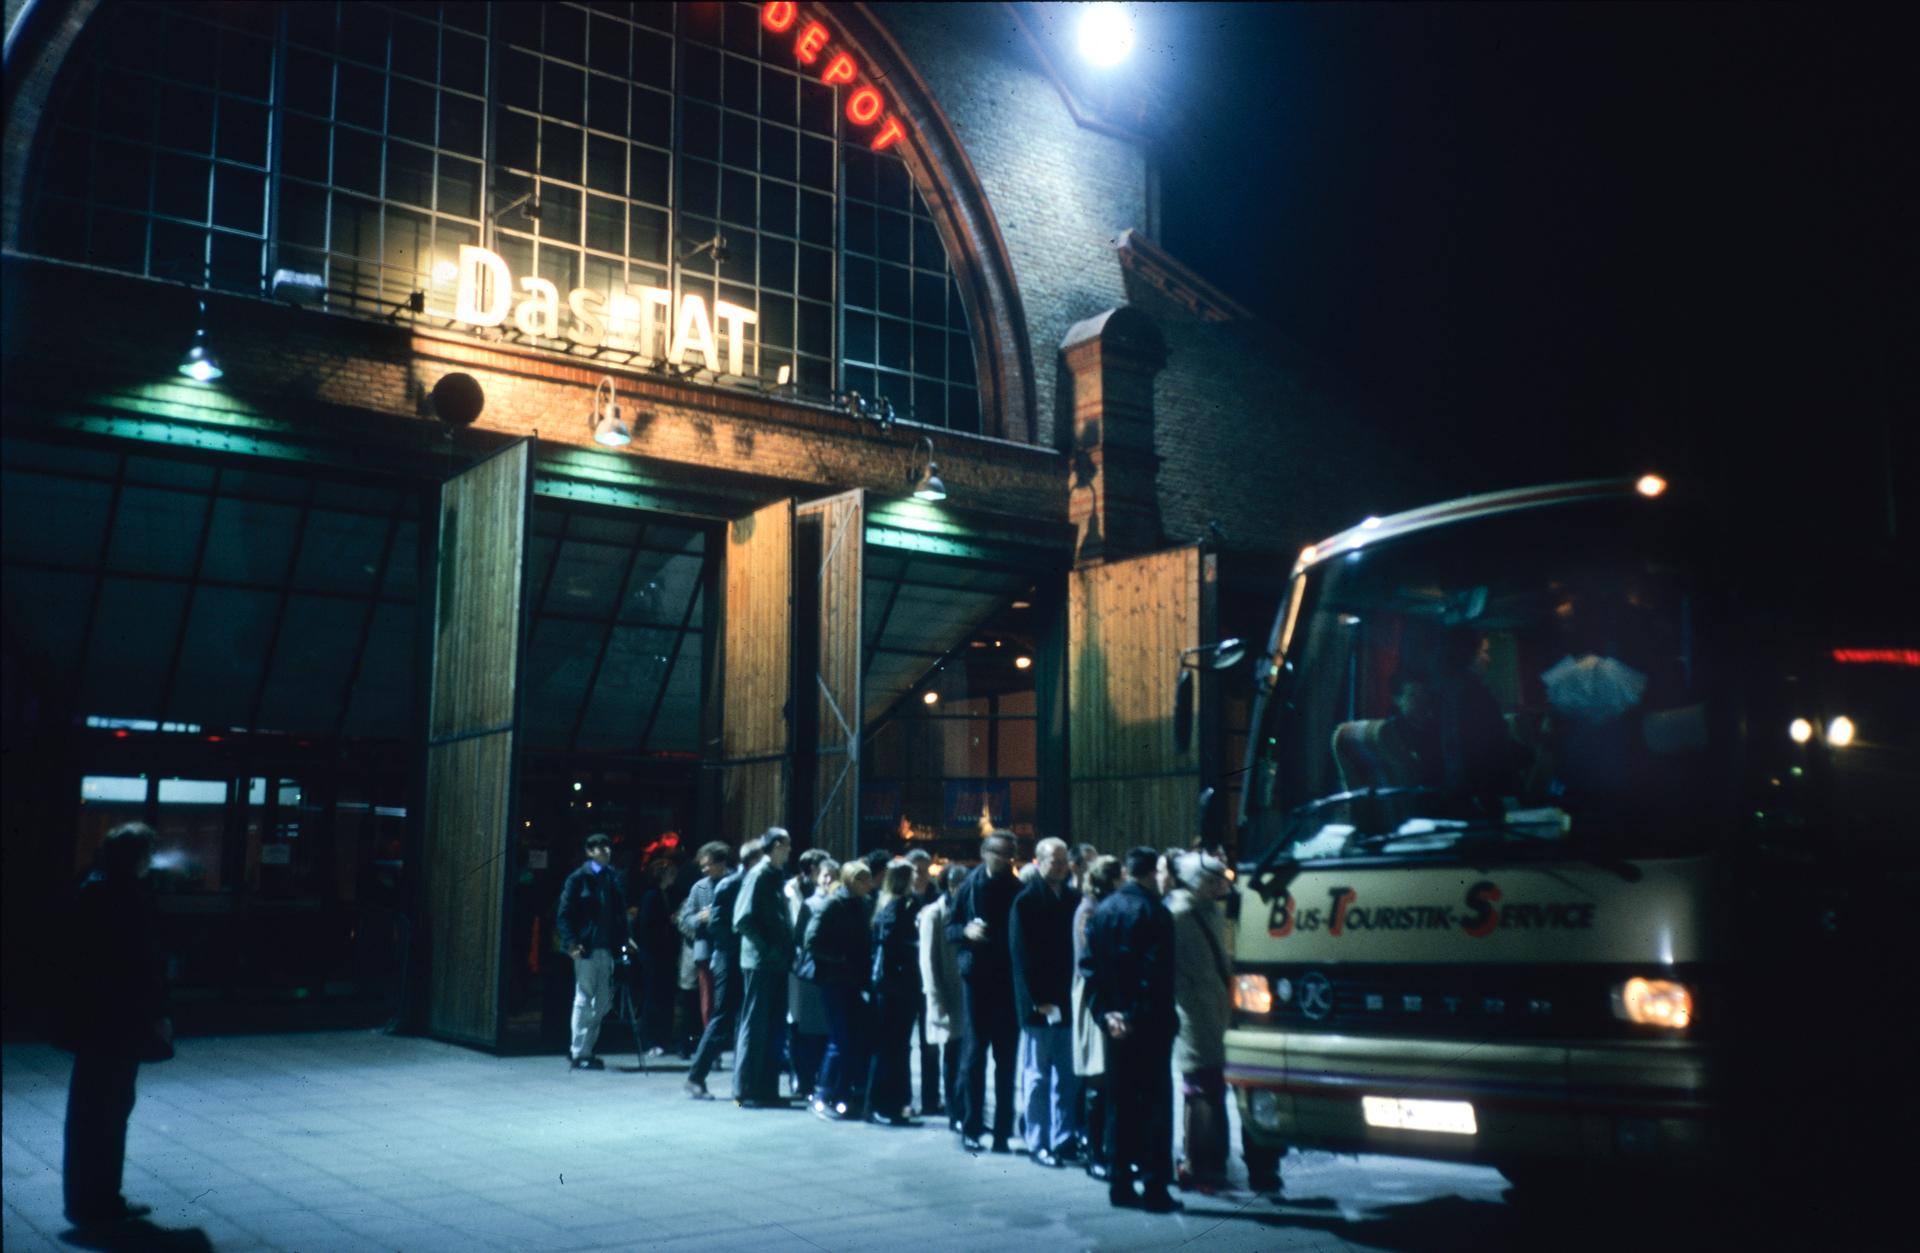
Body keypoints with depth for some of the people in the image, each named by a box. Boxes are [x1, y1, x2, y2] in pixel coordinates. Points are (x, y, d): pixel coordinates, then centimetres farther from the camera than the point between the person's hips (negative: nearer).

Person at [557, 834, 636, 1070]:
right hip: (586, 948, -6)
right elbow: (564, 914, -6)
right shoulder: (578, 878, -4)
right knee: (584, 1000, -1)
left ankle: (583, 1048, 21)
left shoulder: (613, 878, 12)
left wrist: (624, 938, 3)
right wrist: (571, 942, -16)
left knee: (603, 1001, 9)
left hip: (606, 947, 6)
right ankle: (579, 1053, 7)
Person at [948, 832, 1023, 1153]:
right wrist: (966, 931, -15)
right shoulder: (972, 885, 1)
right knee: (975, 1053, 2)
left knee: (1007, 1057, 3)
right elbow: (950, 927, 5)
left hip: (1009, 979, 2)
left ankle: (1003, 1131, 10)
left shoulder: (1016, 889, 5)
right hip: (977, 978, -2)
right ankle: (972, 1128, 12)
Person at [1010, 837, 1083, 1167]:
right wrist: (1039, 1000, -13)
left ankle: (1065, 1140, 17)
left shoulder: (1073, 899, 9)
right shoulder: (1026, 901, -5)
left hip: (1068, 1000, 5)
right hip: (1039, 1003, -5)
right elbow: (1023, 957, -8)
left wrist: (1077, 995, 2)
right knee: (1037, 1076, 3)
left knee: (1068, 1077, 9)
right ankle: (1038, 1143, 10)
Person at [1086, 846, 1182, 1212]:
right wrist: (1140, 1015, -10)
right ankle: (1154, 1188, 1)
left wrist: (1105, 1012, 2)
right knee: (1155, 1103, 1)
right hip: (1149, 1022, -5)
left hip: (1116, 1022, 6)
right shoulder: (1155, 913, -12)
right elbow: (1158, 973, -16)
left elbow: (1091, 967, 5)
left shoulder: (1101, 911, 7)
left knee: (1119, 1103, 12)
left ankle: (1120, 1183, 15)